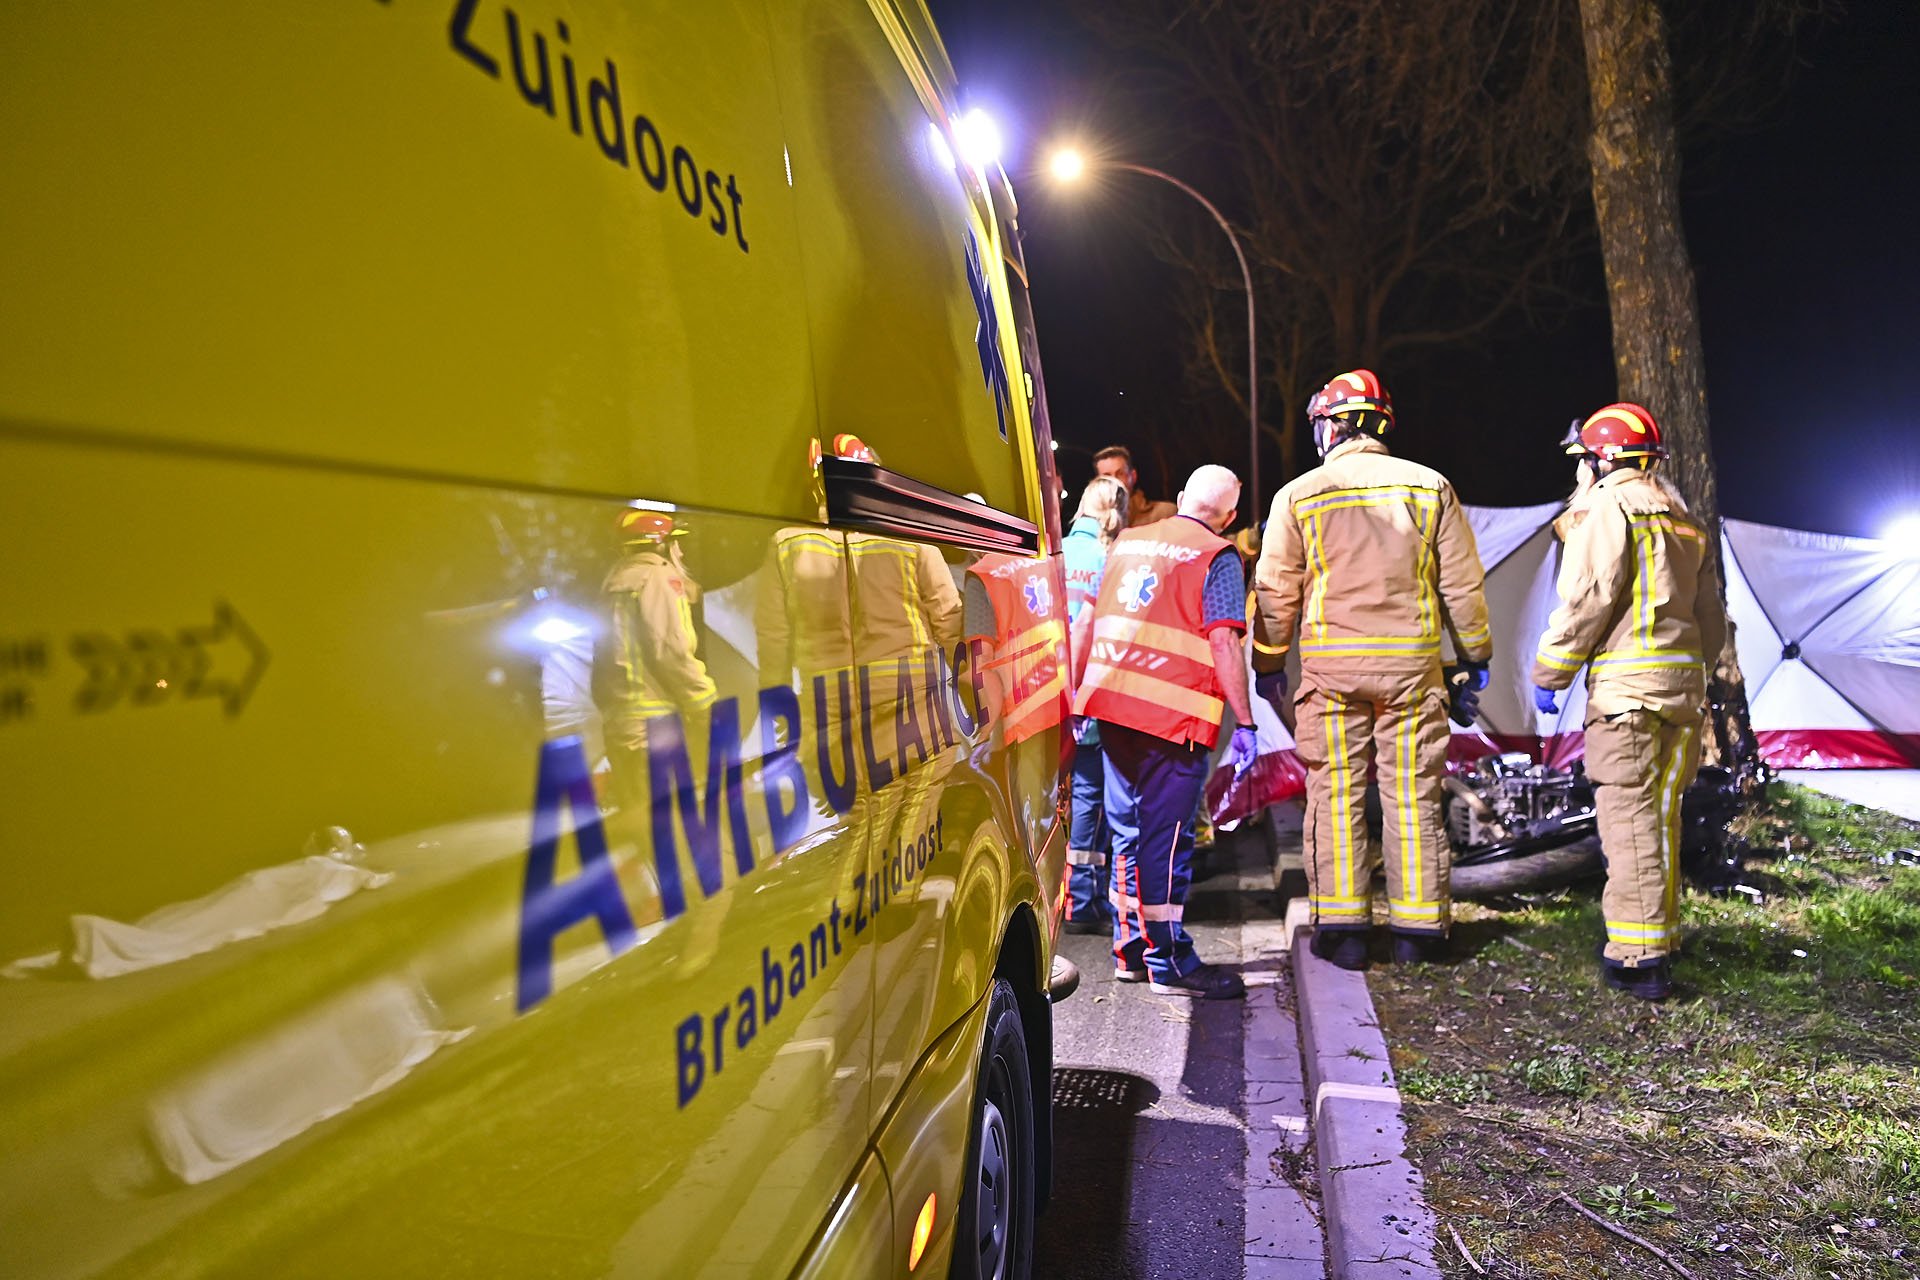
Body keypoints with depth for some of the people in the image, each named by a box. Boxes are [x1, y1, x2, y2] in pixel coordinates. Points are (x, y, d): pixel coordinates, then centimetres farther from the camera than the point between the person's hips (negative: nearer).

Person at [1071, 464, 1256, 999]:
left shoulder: (1126, 543, 17)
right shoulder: (1217, 558, -2)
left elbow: (1086, 623, 20)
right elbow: (1223, 643, -12)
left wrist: (1076, 693, 26)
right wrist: (1244, 723, -9)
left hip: (1111, 706, 6)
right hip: (1174, 715, -6)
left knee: (1128, 830, 15)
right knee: (1166, 838, -1)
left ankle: (1130, 949, 23)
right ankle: (1168, 963, 5)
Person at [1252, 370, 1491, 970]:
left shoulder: (1299, 495, 0)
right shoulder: (1430, 487, 4)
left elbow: (1276, 591, 3)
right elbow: (1463, 583, 7)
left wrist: (1268, 665, 12)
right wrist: (1475, 654, 19)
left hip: (1331, 669, -1)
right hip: (1412, 663, 2)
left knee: (1336, 796, 5)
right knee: (1413, 797, 7)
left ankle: (1341, 926, 6)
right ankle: (1419, 928, 12)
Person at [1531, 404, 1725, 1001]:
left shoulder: (1608, 510, -6)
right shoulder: (1686, 521, 20)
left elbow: (1587, 601, -14)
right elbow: (1710, 618, 22)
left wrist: (1549, 675, -7)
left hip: (1626, 684, -8)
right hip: (1683, 685, 9)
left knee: (1630, 817, -8)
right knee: (1661, 814, 16)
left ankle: (1640, 958, -8)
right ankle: (1659, 937, 25)